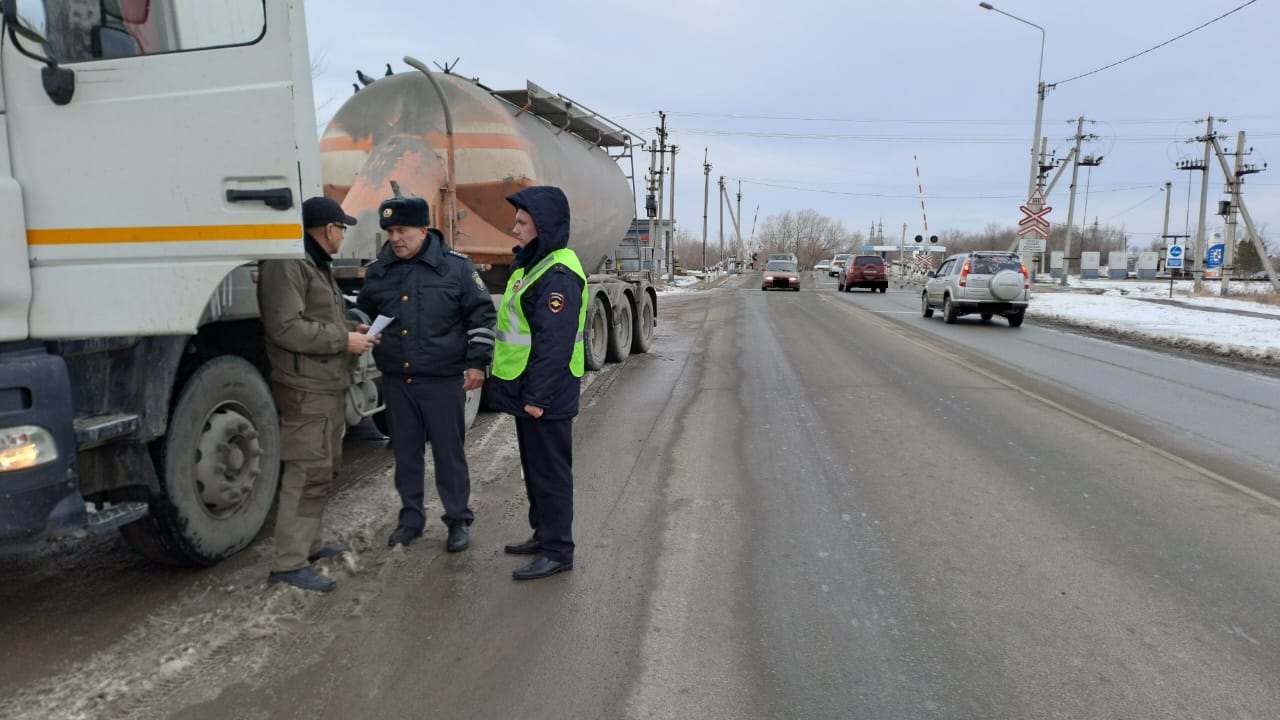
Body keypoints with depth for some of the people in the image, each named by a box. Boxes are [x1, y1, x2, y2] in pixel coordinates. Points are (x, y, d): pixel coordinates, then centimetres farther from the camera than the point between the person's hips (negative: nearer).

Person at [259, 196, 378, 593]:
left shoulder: (317, 265, 21)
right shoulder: (288, 265, -15)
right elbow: (286, 328, -23)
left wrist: (350, 329, 11)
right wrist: (343, 341, -18)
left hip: (328, 386, 11)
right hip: (306, 389, -11)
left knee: (323, 469, 18)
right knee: (308, 473, -11)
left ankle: (308, 543, 30)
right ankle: (290, 563, -6)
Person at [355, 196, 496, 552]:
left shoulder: (456, 266, -5)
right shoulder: (377, 271, 6)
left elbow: (481, 315, -3)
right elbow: (362, 314, 21)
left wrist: (477, 362, -6)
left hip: (443, 379, -4)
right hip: (396, 380, 4)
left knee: (449, 452, 4)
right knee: (405, 452, 12)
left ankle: (459, 520, 18)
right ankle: (411, 517, 27)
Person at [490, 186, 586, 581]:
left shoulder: (558, 275, -20)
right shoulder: (532, 264, 14)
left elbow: (555, 343, -25)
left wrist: (538, 395, -24)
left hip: (545, 396, -10)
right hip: (527, 389, 10)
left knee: (550, 471, 0)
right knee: (535, 467, 19)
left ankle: (557, 551, 11)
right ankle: (543, 534, 33)